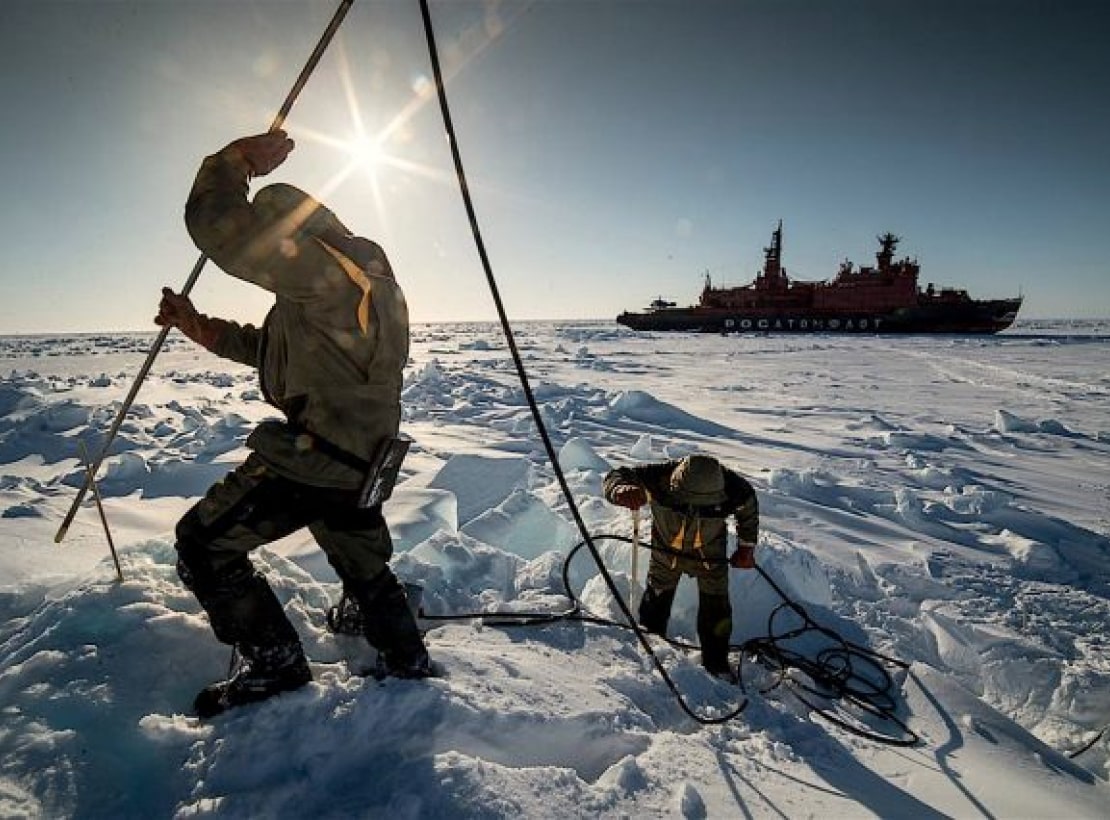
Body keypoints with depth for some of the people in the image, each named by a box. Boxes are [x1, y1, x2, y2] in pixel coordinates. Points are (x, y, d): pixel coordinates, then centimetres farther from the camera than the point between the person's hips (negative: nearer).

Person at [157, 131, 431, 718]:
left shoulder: (324, 270, -17)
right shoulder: (345, 277, 18)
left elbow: (214, 224, -22)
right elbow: (264, 346, 24)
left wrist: (236, 158, -5)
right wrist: (198, 327, 13)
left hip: (316, 460, -10)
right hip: (359, 462, 10)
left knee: (203, 543, 5)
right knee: (364, 564, 24)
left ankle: (274, 663, 14)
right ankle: (407, 661, 38)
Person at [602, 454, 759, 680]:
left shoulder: (733, 490, -33)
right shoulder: (659, 480, -40)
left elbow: (749, 509, -8)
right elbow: (615, 476, -34)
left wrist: (746, 547, 1)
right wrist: (621, 490, -59)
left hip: (709, 555, 0)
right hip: (666, 550, 0)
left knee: (716, 609, 5)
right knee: (656, 599, 14)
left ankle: (716, 662, 30)